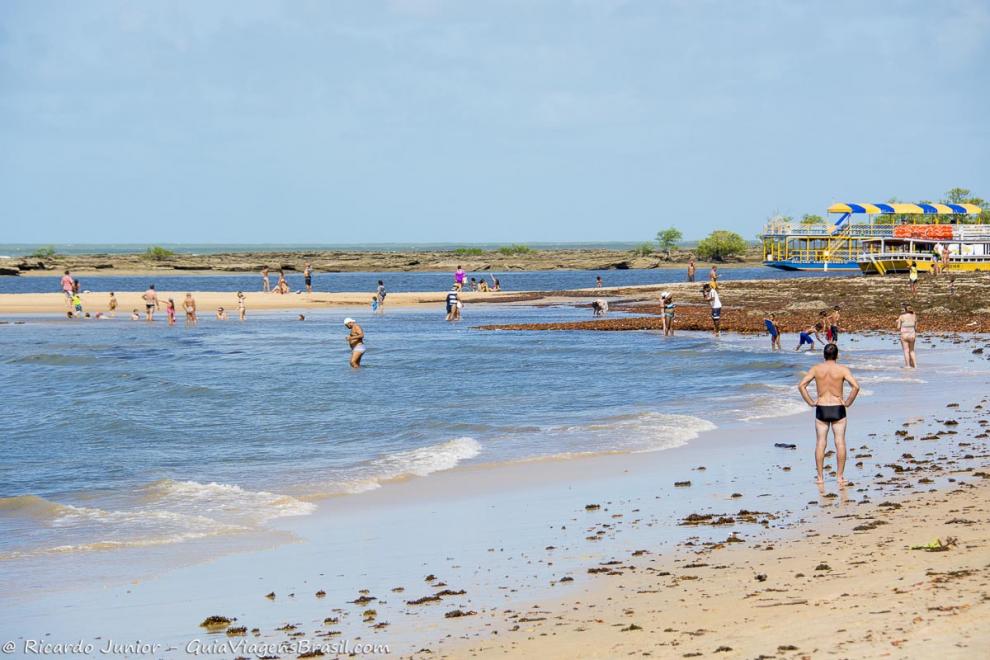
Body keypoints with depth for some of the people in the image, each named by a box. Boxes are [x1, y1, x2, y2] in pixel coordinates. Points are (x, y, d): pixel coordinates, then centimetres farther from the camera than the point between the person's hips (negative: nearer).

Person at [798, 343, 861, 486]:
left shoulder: (816, 369, 0)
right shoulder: (843, 369, -5)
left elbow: (801, 385, -7)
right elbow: (855, 386, -17)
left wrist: (811, 402, 0)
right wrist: (847, 403, -5)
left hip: (821, 409, 1)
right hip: (838, 409, -1)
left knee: (821, 442, 6)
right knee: (840, 442, 4)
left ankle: (820, 477, 6)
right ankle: (840, 476, 4)